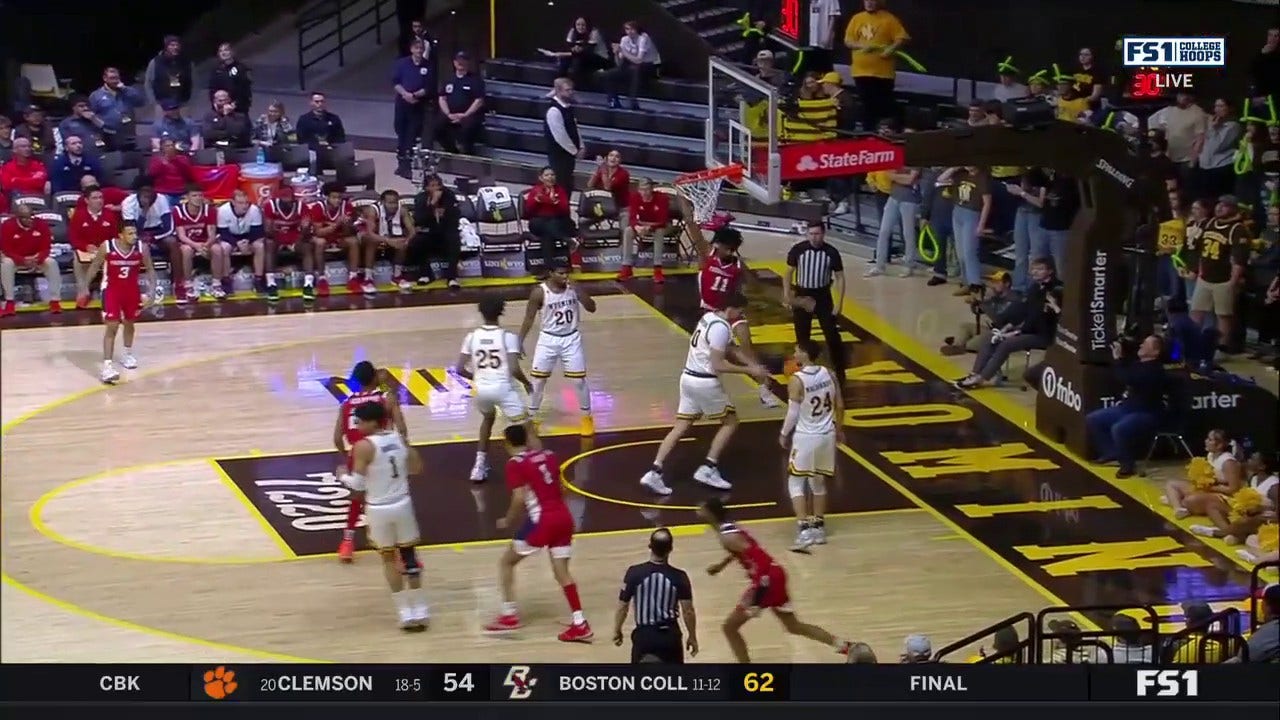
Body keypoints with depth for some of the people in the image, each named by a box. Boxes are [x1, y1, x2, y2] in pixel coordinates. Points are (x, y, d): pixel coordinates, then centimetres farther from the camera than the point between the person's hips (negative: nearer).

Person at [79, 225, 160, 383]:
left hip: (132, 290, 4)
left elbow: (150, 269, 0)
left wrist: (153, 288, -12)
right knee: (112, 327, -12)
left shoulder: (141, 248, -13)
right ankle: (107, 366, -15)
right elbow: (94, 267, -6)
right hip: (111, 290, -4)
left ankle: (127, 354, 46)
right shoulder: (106, 247, -19)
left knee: (129, 323, 22)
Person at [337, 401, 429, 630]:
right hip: (402, 504, 4)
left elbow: (358, 484, -17)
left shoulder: (363, 446, -17)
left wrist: (343, 476, 3)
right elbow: (416, 468, 8)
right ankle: (419, 610, 19)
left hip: (379, 509, -4)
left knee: (389, 559, 11)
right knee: (409, 556, 15)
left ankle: (406, 612, 11)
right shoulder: (399, 439, 1)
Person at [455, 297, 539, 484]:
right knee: (528, 430, 3)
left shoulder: (471, 337, 4)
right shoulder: (508, 337, -6)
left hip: (481, 389, 4)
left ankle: (480, 466, 34)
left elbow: (460, 369, 5)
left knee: (487, 419, 35)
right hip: (503, 388, -4)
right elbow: (514, 370, -14)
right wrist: (526, 383, 7)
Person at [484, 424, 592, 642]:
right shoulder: (547, 455, 15)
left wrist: (508, 521, 1)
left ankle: (509, 615, 7)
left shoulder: (516, 463, -4)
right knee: (561, 571, 11)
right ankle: (580, 624, 2)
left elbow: (519, 499, -13)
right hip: (564, 516, 6)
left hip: (542, 520, -6)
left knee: (507, 562, 11)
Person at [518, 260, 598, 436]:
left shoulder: (574, 288, -8)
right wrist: (520, 342, -12)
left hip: (571, 339, 1)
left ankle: (587, 417, 18)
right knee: (538, 380, 3)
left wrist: (580, 293, -25)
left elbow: (592, 308, -9)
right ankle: (531, 417, 18)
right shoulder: (540, 292, -15)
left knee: (579, 380, 2)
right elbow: (529, 319, -7)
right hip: (548, 339, -1)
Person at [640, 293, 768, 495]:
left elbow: (728, 350, 22)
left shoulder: (710, 317, 11)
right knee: (730, 422, 9)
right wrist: (749, 370, -16)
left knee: (680, 427, 8)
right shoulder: (721, 328, -20)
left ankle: (655, 472, -2)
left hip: (689, 378, 9)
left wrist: (751, 365, 15)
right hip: (706, 382, -9)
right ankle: (708, 469, 5)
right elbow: (718, 365, -22)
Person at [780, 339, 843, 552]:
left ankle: (804, 529, -10)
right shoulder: (829, 374, -1)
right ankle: (818, 527, 25)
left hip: (805, 437, -6)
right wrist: (839, 429, 22)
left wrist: (784, 435, 2)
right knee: (818, 482, 20)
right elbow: (839, 405, 7)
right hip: (826, 435, 6)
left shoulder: (796, 381, -18)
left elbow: (793, 414, -14)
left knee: (796, 484, 2)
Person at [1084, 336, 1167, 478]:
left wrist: (1118, 359, -23)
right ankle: (1111, 452, 17)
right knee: (1092, 419, 7)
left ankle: (1127, 465, -17)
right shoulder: (1139, 365, 12)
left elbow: (1127, 379, -32)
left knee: (1118, 429, -38)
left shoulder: (1155, 371, -20)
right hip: (1127, 408, 10)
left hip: (1146, 414, -10)